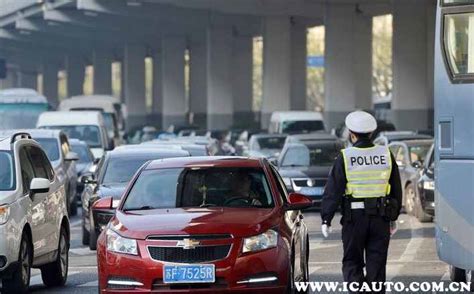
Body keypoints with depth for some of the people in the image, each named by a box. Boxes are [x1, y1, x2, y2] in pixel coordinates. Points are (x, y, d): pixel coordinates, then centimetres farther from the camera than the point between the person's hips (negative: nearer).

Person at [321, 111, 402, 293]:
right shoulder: (386, 155, 5)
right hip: (381, 217, 3)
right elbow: (397, 190, 12)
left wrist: (326, 220, -1)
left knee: (352, 262, 8)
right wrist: (393, 218, 20)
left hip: (354, 217, -2)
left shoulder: (345, 157, -6)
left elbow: (333, 192, -7)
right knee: (376, 263, 8)